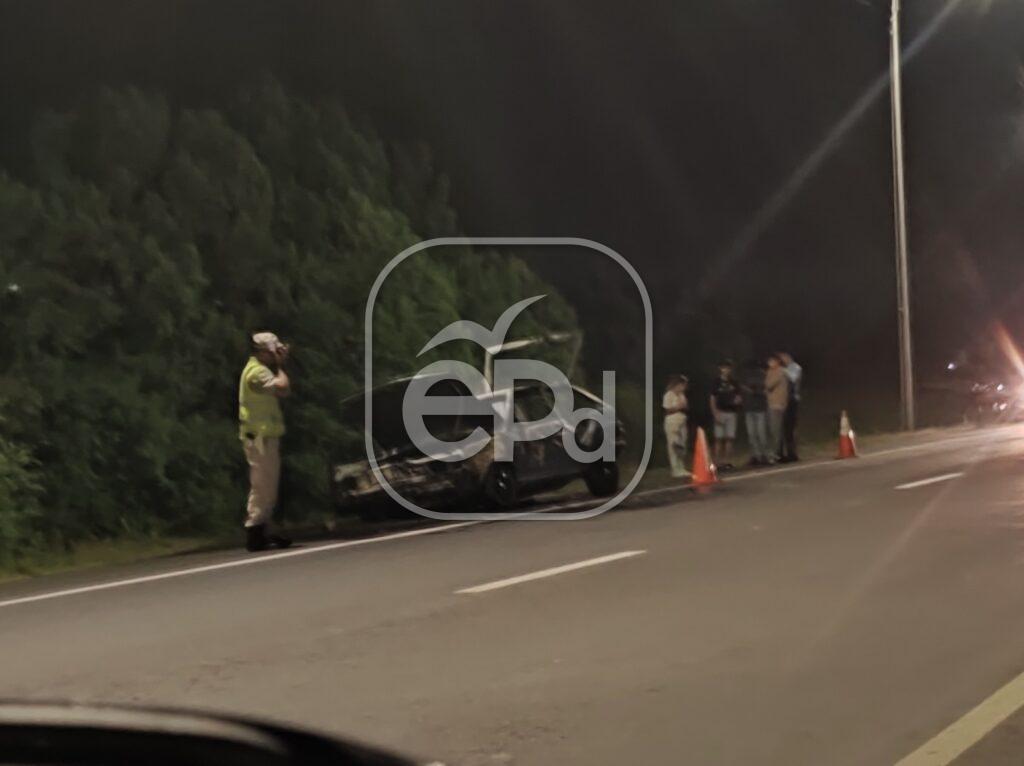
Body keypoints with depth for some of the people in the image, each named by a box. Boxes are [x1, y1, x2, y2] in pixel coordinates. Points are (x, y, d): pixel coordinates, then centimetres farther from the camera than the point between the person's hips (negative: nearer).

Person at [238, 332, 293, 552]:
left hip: (264, 437, 11)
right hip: (260, 437, -11)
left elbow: (281, 389, 15)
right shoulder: (257, 372, -14)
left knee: (265, 487, 14)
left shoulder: (259, 370, 19)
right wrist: (280, 366, -9)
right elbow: (283, 388, -25)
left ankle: (260, 533, 18)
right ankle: (256, 535, -8)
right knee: (263, 486, -9)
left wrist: (279, 366, 8)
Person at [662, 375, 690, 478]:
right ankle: (676, 470, -7)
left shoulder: (682, 395, 13)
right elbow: (667, 410, -12)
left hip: (682, 423, 8)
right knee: (673, 446, -7)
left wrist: (685, 407, -5)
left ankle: (682, 469, 11)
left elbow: (686, 408, 17)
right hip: (672, 423, -8)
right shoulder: (669, 395, -8)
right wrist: (678, 407, -17)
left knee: (682, 446, 7)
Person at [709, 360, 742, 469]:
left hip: (731, 412, 4)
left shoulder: (733, 383, 11)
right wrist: (715, 414, -11)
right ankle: (718, 462, -3)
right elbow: (712, 399, -2)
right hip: (721, 412, -4)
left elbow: (737, 397, 18)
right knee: (719, 439, -4)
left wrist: (738, 400, -7)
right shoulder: (717, 382, 0)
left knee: (729, 438, 1)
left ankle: (727, 461, 4)